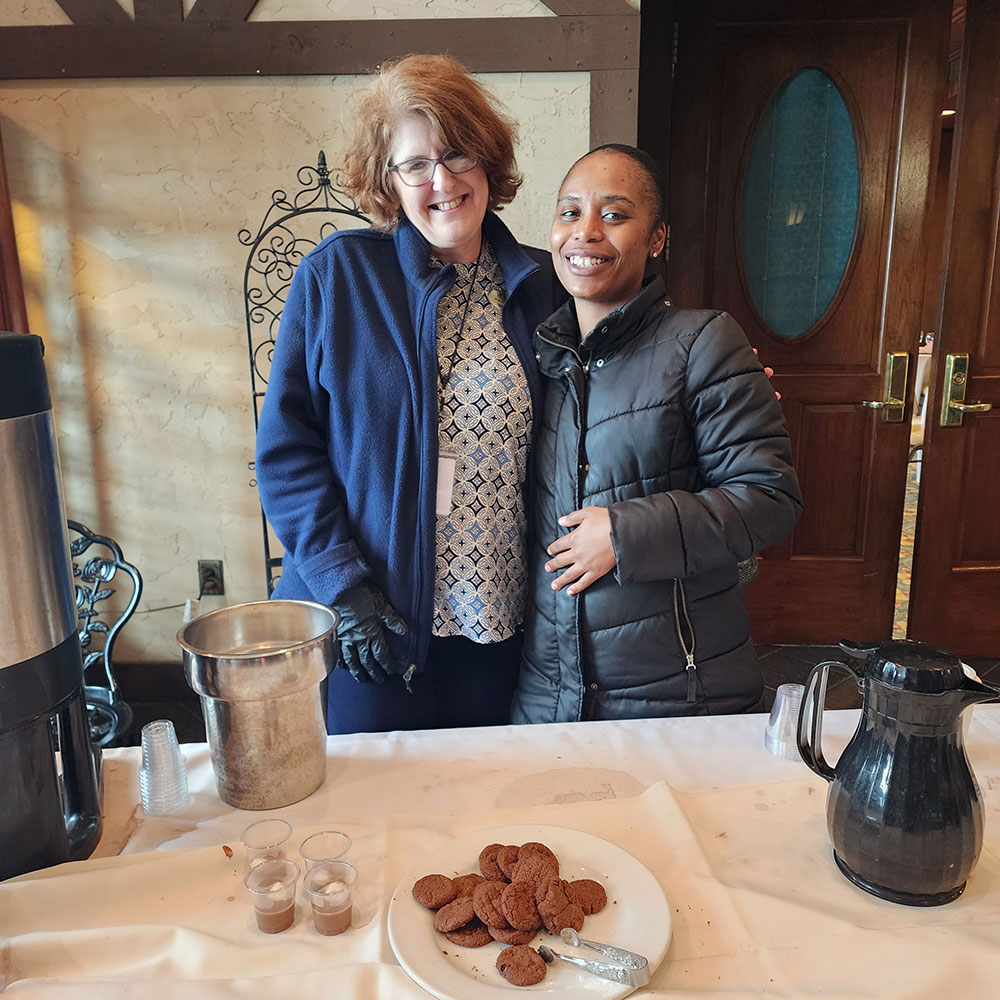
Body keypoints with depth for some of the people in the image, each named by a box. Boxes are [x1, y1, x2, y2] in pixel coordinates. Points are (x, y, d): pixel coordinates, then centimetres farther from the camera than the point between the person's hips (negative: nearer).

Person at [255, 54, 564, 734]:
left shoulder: (538, 287, 3)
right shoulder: (335, 276, -5)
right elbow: (285, 444, -7)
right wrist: (340, 582, -14)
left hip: (497, 629, 3)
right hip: (364, 628, -2)